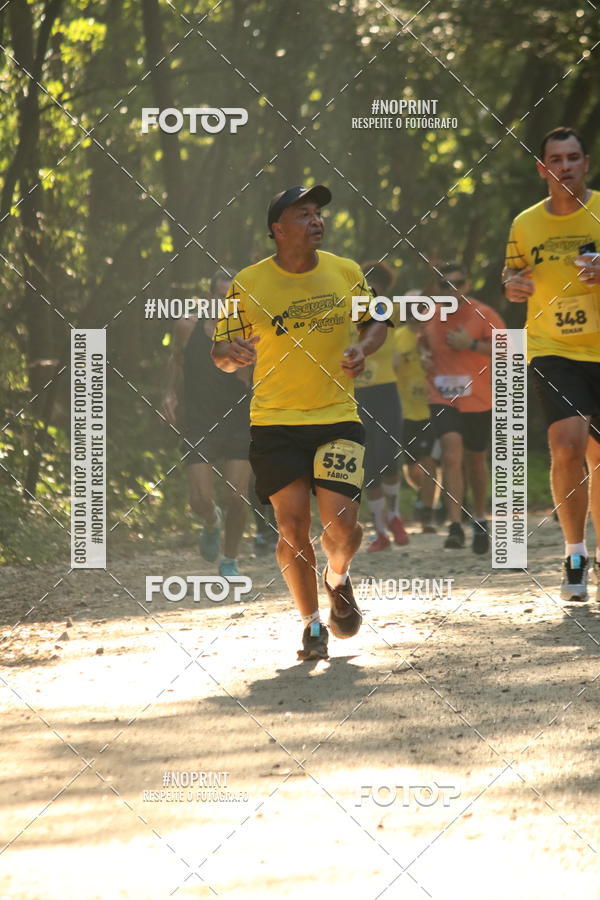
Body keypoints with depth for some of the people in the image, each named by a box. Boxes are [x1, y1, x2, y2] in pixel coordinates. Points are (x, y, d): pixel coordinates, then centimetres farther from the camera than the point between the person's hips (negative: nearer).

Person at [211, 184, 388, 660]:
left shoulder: (346, 272, 2)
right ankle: (312, 623, 16)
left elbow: (376, 321, 18)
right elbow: (222, 353, 3)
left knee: (341, 523, -10)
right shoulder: (248, 284, -4)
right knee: (293, 527, -4)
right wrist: (231, 353, -21)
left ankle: (338, 578, 26)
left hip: (338, 417, 1)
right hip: (274, 424, -1)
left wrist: (363, 348, -4)